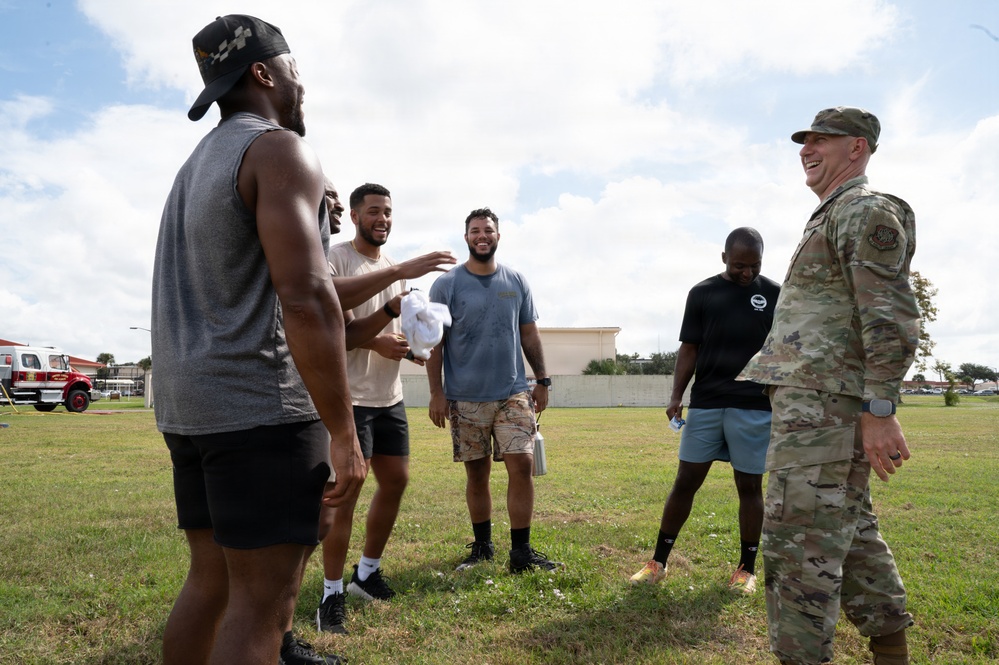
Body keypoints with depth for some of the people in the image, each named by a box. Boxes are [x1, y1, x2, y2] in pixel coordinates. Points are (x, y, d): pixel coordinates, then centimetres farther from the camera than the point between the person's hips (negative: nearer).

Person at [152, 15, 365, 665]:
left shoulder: (198, 163, 20)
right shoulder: (281, 151, -9)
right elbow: (306, 299, -21)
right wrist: (344, 435, -18)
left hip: (189, 407, 9)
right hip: (261, 407, -9)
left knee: (211, 580, 16)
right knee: (262, 600, -3)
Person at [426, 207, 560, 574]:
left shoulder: (517, 282, 8)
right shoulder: (446, 284, 0)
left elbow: (529, 334, 12)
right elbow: (435, 342, -2)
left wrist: (542, 380, 8)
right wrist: (436, 392, -8)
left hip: (514, 393, 2)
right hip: (465, 398, -1)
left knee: (522, 464, -8)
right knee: (477, 473, 7)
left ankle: (521, 552, 3)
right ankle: (482, 546, 24)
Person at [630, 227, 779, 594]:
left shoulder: (775, 294, 3)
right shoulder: (702, 293, 6)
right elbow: (689, 349, 6)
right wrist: (676, 395, -4)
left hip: (754, 406, -1)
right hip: (705, 403, 1)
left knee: (749, 485, 6)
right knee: (685, 481, 5)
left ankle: (747, 568, 21)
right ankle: (659, 562, 15)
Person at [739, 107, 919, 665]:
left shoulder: (867, 211, -7)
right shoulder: (835, 217, 23)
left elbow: (892, 318, -17)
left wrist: (880, 410, -21)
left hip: (822, 404, -11)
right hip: (820, 403, 11)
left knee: (799, 539, -10)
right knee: (851, 530, 17)